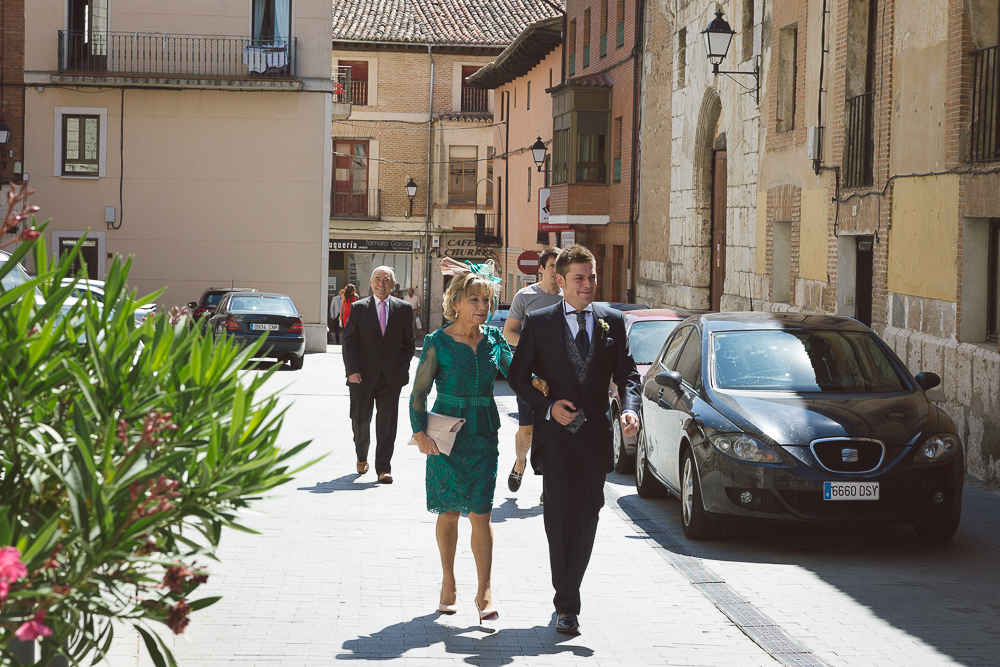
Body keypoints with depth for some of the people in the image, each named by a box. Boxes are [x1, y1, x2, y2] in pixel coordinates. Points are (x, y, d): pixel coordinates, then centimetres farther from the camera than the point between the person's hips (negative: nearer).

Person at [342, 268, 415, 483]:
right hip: (364, 375, 0)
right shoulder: (358, 308, 2)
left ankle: (383, 468, -3)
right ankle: (362, 458, 34)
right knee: (360, 420, 10)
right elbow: (349, 341, -2)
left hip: (391, 376, 0)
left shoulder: (403, 309, 6)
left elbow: (408, 343, 10)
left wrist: (402, 366, -1)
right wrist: (352, 369, -12)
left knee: (387, 422, -5)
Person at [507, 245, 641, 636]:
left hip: (596, 432, 3)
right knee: (561, 511, -12)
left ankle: (567, 594, 18)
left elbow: (627, 373, 7)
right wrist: (548, 406, -9)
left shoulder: (613, 322, 9)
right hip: (555, 431, -3)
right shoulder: (538, 322, 3)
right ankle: (567, 604, -8)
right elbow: (517, 375, 6)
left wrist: (630, 408, -12)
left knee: (587, 514, 5)